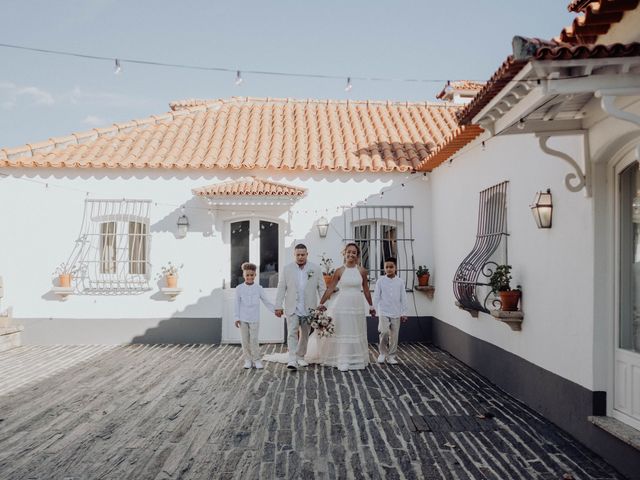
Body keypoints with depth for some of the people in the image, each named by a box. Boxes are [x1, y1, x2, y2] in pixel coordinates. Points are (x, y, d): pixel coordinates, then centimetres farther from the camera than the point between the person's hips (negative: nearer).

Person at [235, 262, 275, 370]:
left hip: (254, 319, -1)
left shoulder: (259, 288, 0)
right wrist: (237, 318, -2)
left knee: (254, 339, -2)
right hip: (243, 319, 1)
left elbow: (266, 302, 4)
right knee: (245, 340, 6)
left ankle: (256, 360, 9)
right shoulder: (239, 288, -1)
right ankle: (248, 360, 18)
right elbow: (237, 304, 1)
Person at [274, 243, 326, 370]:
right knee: (292, 333, -9)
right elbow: (281, 289, 3)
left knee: (305, 334, 12)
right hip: (292, 308, -1)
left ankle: (300, 357, 28)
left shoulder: (315, 269, 2)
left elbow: (322, 288, 3)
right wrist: (278, 306, -1)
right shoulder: (287, 269, 2)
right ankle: (292, 360, -11)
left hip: (308, 308, 1)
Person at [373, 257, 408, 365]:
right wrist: (374, 310, -1)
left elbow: (403, 299, 6)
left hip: (396, 314, 2)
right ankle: (383, 353, 4)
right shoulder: (380, 281, -1)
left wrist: (404, 313, 5)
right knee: (384, 332, -18)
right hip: (383, 313, -2)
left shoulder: (400, 282, 3)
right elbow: (376, 297, 1)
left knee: (394, 335, 5)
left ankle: (391, 356, 20)